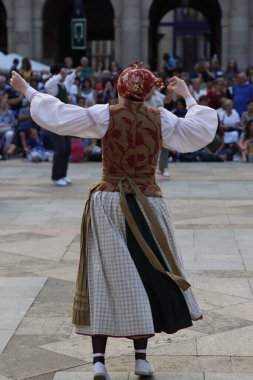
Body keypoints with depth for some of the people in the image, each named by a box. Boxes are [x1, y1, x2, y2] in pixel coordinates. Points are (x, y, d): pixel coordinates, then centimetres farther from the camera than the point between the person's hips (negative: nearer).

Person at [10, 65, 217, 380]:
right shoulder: (161, 119, -1)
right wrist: (188, 97, 17)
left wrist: (27, 90, 6)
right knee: (147, 277, 12)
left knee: (104, 279, 3)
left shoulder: (104, 115, -6)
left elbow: (55, 116, -6)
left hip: (108, 204, -1)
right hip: (148, 206, 1)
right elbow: (200, 133, 8)